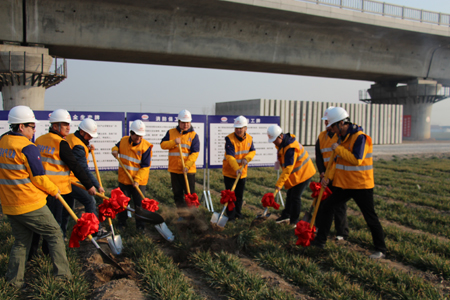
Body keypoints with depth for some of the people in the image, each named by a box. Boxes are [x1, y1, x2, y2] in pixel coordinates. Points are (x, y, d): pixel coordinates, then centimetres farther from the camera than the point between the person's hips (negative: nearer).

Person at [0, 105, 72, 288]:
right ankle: (62, 275, 9)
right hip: (30, 205, -8)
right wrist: (54, 190, 2)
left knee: (21, 241, 19)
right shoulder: (27, 148, -17)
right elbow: (38, 178, -14)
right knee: (55, 234, 6)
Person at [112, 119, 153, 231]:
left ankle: (140, 225, 21)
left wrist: (137, 179, -23)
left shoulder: (145, 146, -16)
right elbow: (116, 147, 21)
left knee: (139, 204, 5)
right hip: (124, 179, 4)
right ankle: (121, 223, 32)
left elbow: (145, 166, -16)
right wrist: (115, 150, -4)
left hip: (139, 181, -4)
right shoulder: (123, 141, -3)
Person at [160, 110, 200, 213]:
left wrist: (187, 166, -21)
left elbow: (195, 153, -10)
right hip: (174, 170, 3)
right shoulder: (171, 132, 7)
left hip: (188, 170, -3)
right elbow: (163, 145, 0)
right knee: (177, 194, 12)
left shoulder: (193, 135, -3)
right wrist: (174, 142, -17)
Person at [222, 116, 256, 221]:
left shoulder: (249, 138, -1)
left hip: (242, 172, 5)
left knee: (240, 194, 16)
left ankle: (238, 212, 32)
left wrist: (247, 158, -17)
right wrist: (236, 169, -41)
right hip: (229, 172, -5)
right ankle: (231, 215, 9)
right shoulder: (230, 139, -20)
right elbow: (230, 156, -28)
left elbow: (252, 151, 5)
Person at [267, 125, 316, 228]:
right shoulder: (281, 143, -1)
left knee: (295, 197, -8)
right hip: (294, 174, 10)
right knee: (290, 195, 16)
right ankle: (286, 216, 30)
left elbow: (288, 168, -34)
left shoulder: (290, 148, -32)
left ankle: (294, 222, 2)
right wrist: (280, 162, 3)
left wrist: (279, 183, -33)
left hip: (303, 173, -10)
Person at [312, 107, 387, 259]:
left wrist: (338, 148, -20)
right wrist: (328, 177, 10)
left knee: (370, 217, 3)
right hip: (344, 184, 9)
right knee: (326, 208, 8)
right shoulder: (343, 138, 10)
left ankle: (380, 249, 18)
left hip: (361, 185, -8)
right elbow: (338, 160, 19)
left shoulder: (360, 137, -18)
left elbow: (357, 159, -30)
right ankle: (320, 241, 18)